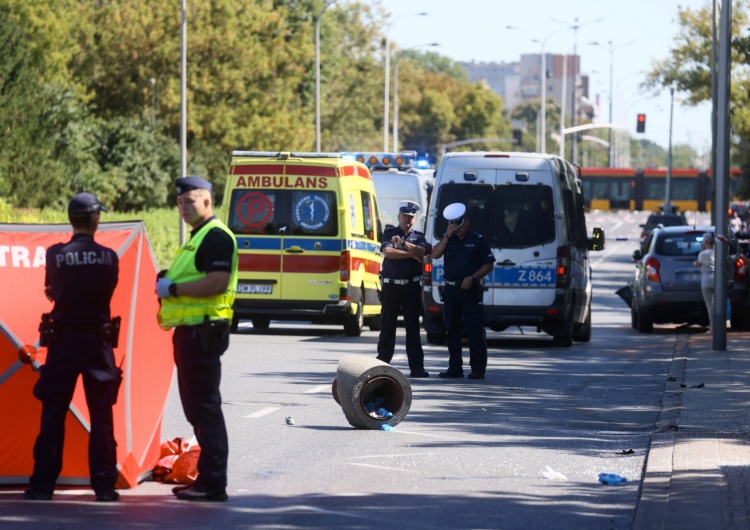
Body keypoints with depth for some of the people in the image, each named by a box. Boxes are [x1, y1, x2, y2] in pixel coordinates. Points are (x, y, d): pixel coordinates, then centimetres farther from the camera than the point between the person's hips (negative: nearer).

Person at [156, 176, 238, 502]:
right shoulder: (196, 237, 20)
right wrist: (167, 285, 10)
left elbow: (217, 282, -24)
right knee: (195, 407, 13)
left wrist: (174, 288, -17)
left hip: (203, 331, -11)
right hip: (189, 330, 11)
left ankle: (213, 483, -10)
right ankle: (207, 478, 18)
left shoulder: (216, 237, -12)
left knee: (205, 407, -10)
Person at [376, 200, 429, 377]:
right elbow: (388, 252, -10)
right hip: (391, 284, -1)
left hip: (412, 285, 1)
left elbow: (421, 252, -8)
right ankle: (382, 362, 10)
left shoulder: (418, 236, 12)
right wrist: (411, 254, -9)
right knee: (387, 325, 4)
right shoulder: (389, 234, 7)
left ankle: (416, 366, -2)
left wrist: (403, 244, -18)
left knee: (413, 326, -1)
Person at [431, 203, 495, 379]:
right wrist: (447, 236, -11)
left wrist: (472, 277, -13)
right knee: (451, 329, 9)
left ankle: (478, 369, -7)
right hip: (451, 289, 5)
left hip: (470, 289, -5)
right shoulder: (448, 239, 11)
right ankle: (455, 367, 16)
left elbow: (489, 265, -1)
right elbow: (435, 254, -4)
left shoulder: (477, 240, -1)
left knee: (475, 329, -7)